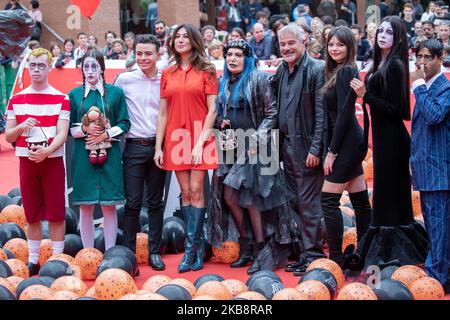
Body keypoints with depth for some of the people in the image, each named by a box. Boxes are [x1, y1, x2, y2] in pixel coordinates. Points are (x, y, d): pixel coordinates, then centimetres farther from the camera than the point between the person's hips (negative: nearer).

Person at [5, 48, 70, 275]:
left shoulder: (61, 99, -1)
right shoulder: (17, 99, 6)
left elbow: (62, 134, -9)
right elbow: (8, 136, 7)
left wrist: (47, 150, -26)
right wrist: (21, 127, -14)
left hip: (53, 161, -2)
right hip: (27, 161, 2)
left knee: (56, 214, 0)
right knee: (32, 215, 8)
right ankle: (33, 260, 18)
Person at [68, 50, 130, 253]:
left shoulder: (115, 92, 6)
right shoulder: (75, 94, 9)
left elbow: (124, 124, 3)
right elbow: (68, 128, 7)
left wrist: (106, 134, -12)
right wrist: (84, 130, -12)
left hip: (109, 155, -1)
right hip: (83, 155, 1)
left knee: (109, 205, -1)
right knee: (85, 207, 1)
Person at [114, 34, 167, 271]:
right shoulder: (124, 79, 1)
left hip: (158, 146, 1)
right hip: (134, 147, -1)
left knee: (156, 202, 9)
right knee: (132, 202, -2)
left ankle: (154, 252, 17)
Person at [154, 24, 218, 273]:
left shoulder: (206, 71, 1)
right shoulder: (167, 74, 11)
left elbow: (212, 110, -4)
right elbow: (163, 113, 10)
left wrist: (201, 142, -12)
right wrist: (158, 147, 4)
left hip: (199, 138, -3)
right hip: (176, 139, 4)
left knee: (196, 191, -8)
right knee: (186, 193, 4)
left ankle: (191, 249, -5)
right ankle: (199, 247, 11)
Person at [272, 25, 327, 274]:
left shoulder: (316, 70, -10)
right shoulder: (282, 71, 13)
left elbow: (321, 113, -14)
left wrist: (315, 148, -18)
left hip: (306, 146, -8)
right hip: (287, 146, 8)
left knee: (308, 202, -4)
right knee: (296, 202, 12)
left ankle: (313, 255, 3)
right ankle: (304, 251, 20)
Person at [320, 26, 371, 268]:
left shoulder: (344, 71, -13)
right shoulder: (339, 71, 15)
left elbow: (344, 114, -18)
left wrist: (332, 151, -17)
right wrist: (333, 149, 11)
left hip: (347, 143, -10)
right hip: (354, 142, 10)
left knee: (329, 200, -8)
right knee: (360, 200, 12)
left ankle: (336, 259, -5)